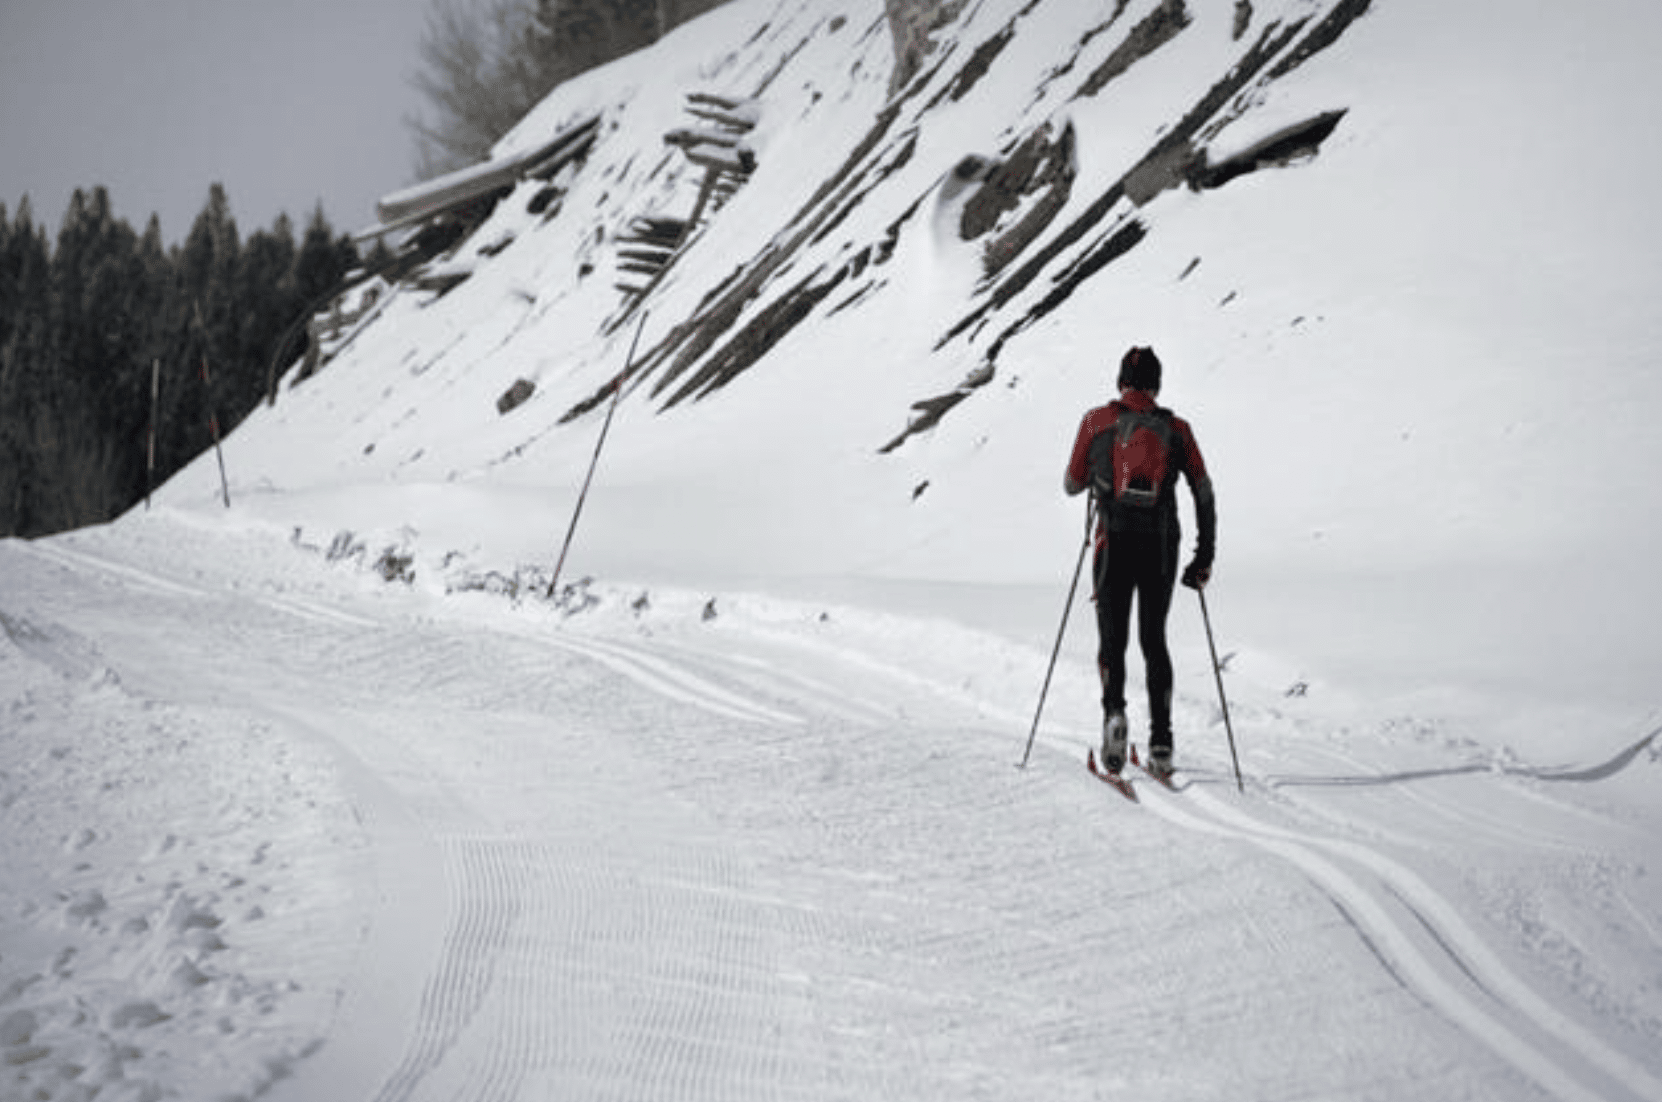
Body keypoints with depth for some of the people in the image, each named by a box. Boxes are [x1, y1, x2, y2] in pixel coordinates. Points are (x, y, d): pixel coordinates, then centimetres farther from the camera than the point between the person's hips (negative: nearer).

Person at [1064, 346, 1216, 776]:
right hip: (1162, 545, 1)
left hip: (1115, 542, -1)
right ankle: (1161, 743, 7)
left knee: (1112, 638, 7)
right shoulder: (1176, 428, 8)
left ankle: (1113, 710, -23)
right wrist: (1205, 555, 8)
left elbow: (1072, 485, 12)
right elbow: (1204, 492, 4)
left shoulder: (1097, 422, 5)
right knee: (1154, 640, 15)